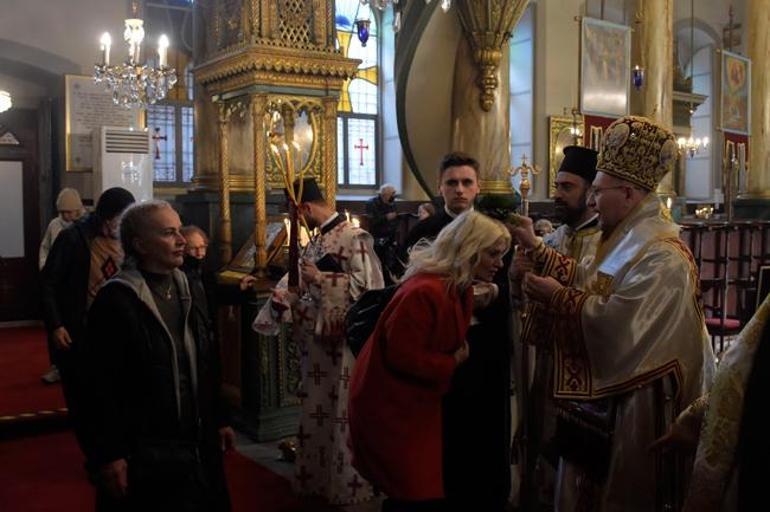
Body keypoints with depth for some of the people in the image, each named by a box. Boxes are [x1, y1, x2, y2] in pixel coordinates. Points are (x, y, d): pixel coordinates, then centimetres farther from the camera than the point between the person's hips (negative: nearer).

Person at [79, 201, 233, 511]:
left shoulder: (184, 288, 7)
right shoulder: (115, 300, -16)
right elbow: (100, 384, -18)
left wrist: (219, 419, 14)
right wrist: (108, 454, -18)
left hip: (196, 444, 7)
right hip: (143, 453, -7)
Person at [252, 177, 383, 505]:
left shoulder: (354, 237, -13)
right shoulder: (316, 242, 12)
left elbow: (365, 284, -22)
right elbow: (305, 284, 15)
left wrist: (318, 277, -19)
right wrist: (283, 295, -4)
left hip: (344, 336, -8)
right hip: (316, 335, 8)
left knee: (342, 413, 3)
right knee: (316, 410, 16)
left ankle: (347, 482, 18)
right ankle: (317, 477, 30)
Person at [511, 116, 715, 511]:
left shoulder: (661, 257, -23)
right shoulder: (627, 239, 9)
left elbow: (613, 323, -30)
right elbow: (585, 279, 14)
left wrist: (556, 297, -19)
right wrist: (535, 247, 10)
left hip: (637, 402, -10)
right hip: (605, 391, 10)